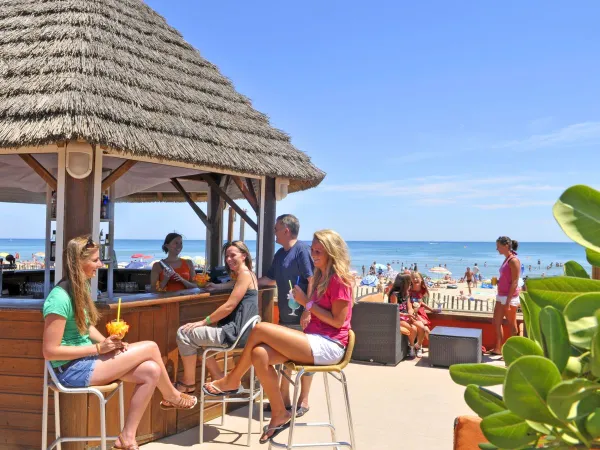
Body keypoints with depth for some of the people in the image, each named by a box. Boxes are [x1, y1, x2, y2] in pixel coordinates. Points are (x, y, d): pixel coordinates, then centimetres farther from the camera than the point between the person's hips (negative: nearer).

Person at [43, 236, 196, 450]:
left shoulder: (79, 288, 6)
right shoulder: (60, 298, -23)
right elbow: (50, 351, -23)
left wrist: (108, 343, -5)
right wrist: (99, 348, -19)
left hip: (86, 358, 9)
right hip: (72, 369, -9)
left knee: (150, 372, -9)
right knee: (150, 348, -12)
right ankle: (171, 397, 16)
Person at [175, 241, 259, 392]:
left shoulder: (245, 274, -11)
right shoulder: (243, 275, 20)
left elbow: (229, 306, -16)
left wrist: (203, 322, -13)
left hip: (236, 331, -11)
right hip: (236, 328, 11)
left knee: (185, 334, -11)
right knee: (196, 334, 22)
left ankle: (188, 383, 2)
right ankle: (218, 378, 15)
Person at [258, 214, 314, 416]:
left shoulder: (302, 250, -13)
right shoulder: (280, 254, 13)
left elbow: (312, 281, -18)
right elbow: (271, 279, 24)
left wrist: (308, 311, -22)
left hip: (301, 316, -8)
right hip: (285, 315, 9)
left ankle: (303, 402, 15)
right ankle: (284, 399, 26)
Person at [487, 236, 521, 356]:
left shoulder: (513, 260, -15)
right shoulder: (506, 259, 12)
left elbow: (514, 283, -19)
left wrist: (508, 301, -21)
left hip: (510, 296, -9)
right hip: (501, 295, 9)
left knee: (512, 324, 2)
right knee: (496, 321, 12)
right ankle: (498, 348, 20)